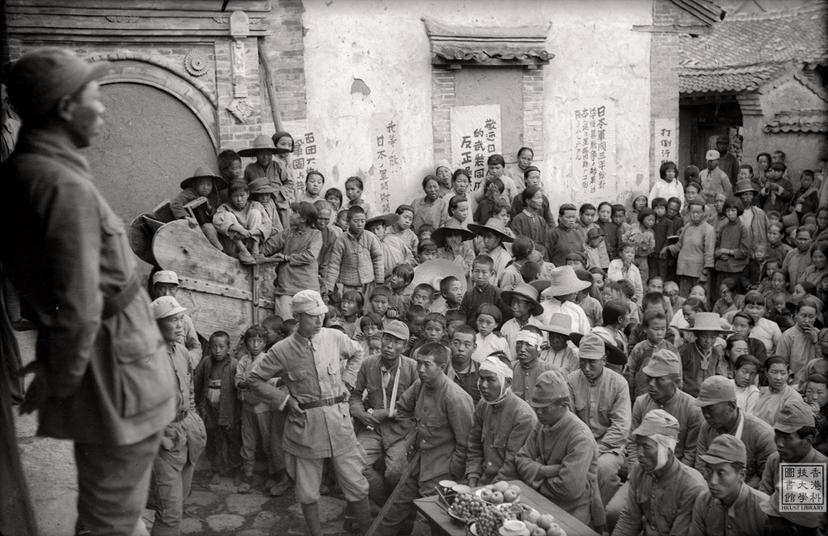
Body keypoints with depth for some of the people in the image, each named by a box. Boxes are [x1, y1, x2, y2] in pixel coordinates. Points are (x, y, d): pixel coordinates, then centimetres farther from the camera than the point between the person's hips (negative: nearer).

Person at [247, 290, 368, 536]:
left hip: (339, 422, 1)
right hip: (304, 427, -1)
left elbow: (357, 353, 20)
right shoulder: (282, 350, -6)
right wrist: (283, 398, -4)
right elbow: (254, 379, 5)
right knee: (307, 494, 10)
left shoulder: (334, 337, -1)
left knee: (357, 487, 5)